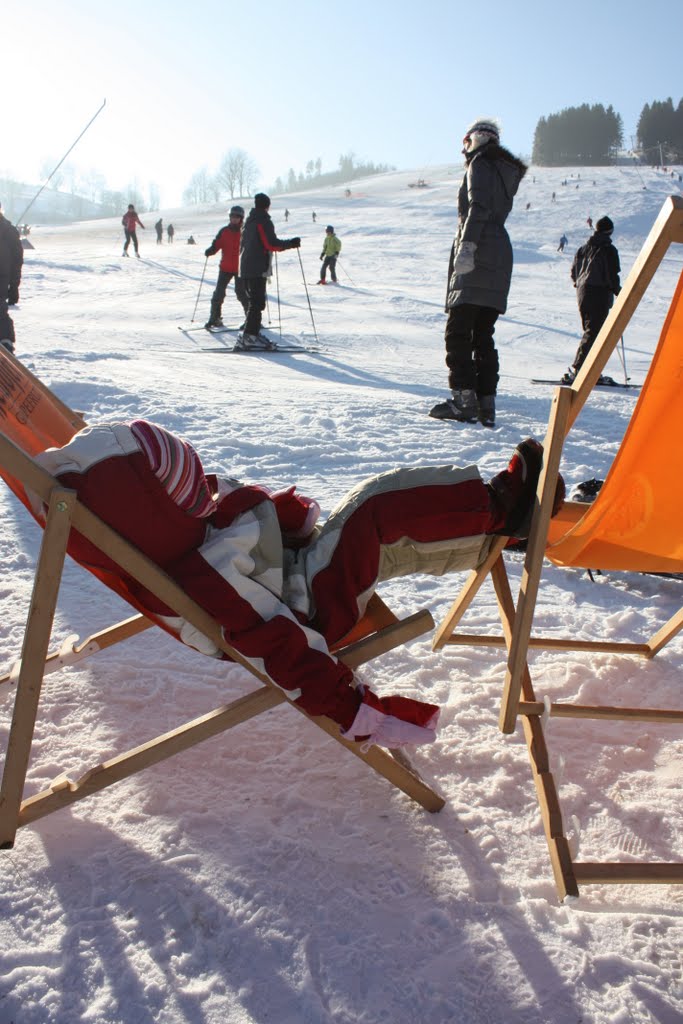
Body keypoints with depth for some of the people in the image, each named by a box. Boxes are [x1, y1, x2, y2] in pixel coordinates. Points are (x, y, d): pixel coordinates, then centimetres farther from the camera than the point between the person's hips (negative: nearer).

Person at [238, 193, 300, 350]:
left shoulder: (249, 221, 18)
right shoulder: (264, 221, -9)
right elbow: (271, 244, -17)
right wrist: (291, 243, -9)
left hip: (245, 268, 9)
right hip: (258, 269, -9)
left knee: (254, 302, 14)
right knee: (257, 303, -10)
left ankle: (250, 335, 12)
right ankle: (249, 337, -17)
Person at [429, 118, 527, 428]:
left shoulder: (480, 164, 0)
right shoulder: (506, 172, 25)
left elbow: (478, 207, -15)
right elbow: (495, 213, 19)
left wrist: (467, 245, -24)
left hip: (477, 254, -8)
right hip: (500, 256, 9)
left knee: (458, 330, -9)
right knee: (483, 334, 8)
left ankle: (463, 399, -14)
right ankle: (486, 403, 3)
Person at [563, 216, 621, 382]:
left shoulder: (583, 248, 12)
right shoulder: (609, 250, -8)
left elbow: (573, 272, 15)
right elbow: (612, 275, -11)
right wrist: (618, 291, 5)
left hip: (582, 293, 7)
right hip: (599, 294, -7)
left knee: (590, 331, 14)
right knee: (593, 332, -9)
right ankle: (576, 369, -20)